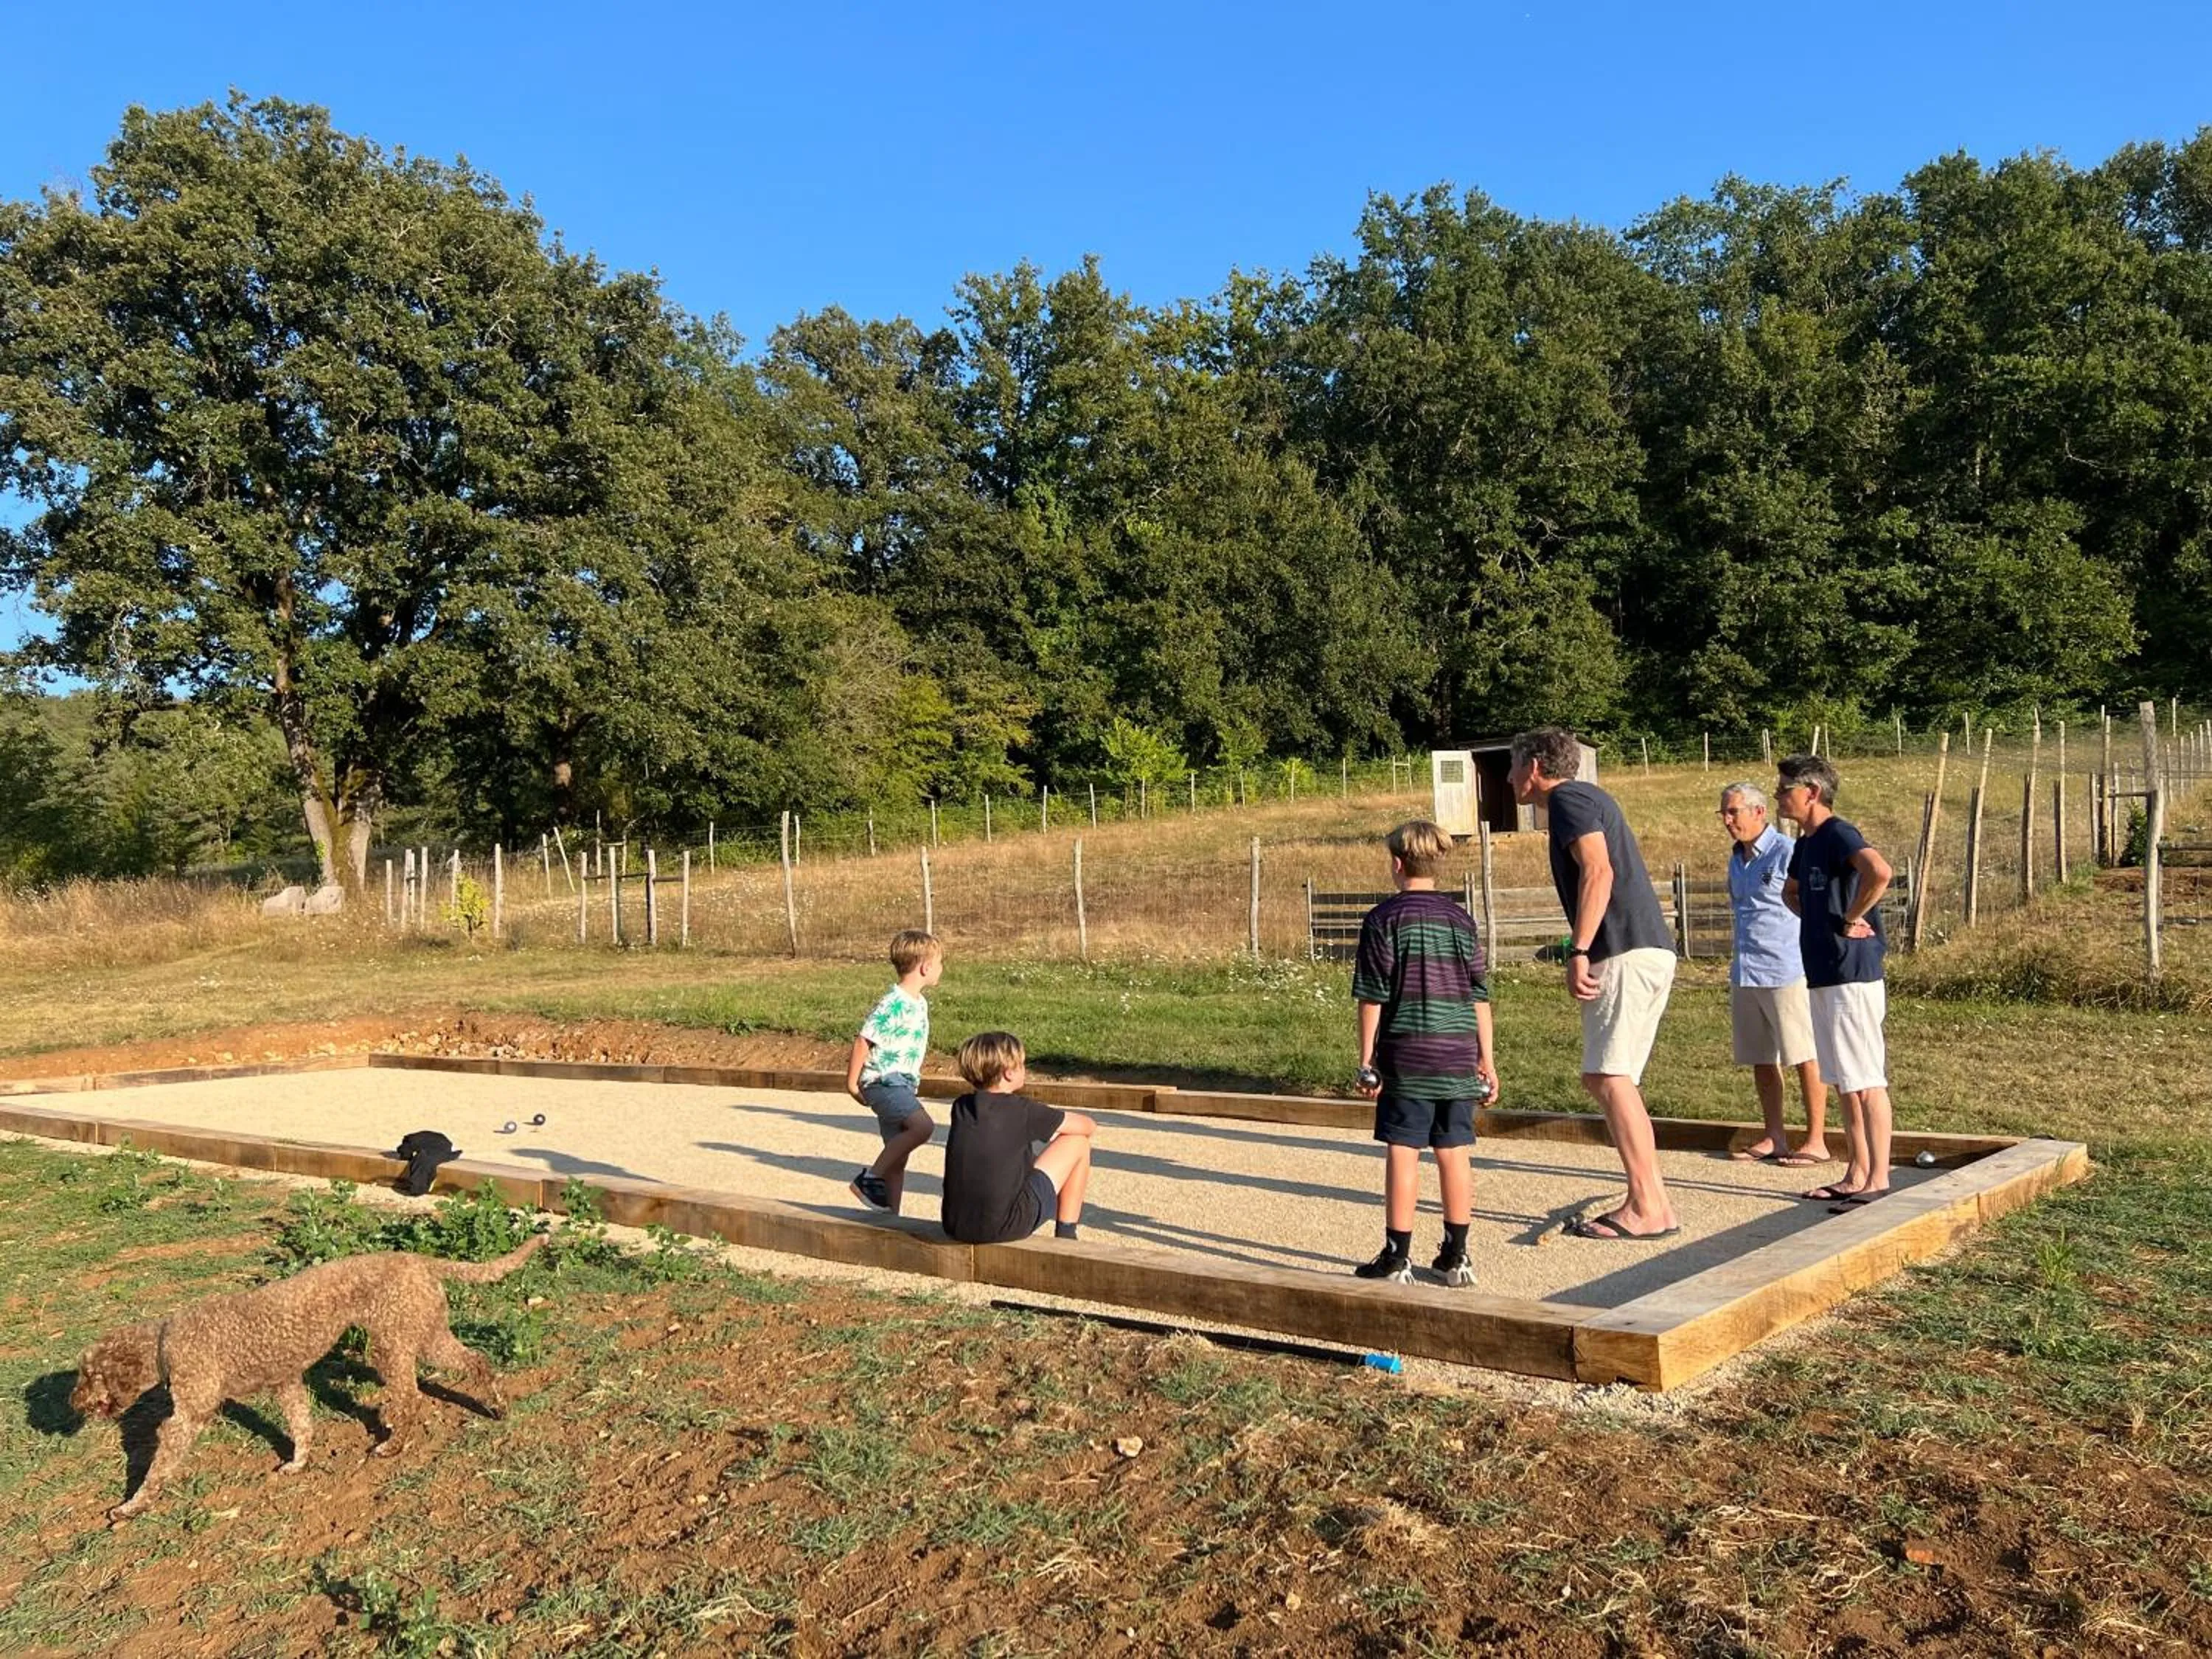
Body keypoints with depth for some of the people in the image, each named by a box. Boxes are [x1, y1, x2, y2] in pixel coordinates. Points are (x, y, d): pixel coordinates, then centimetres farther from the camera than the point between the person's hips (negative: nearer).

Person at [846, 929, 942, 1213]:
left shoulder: (920, 1003, 12)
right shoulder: (893, 1004, -16)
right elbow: (863, 1041, -15)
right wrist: (852, 1083, -11)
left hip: (903, 1083, 9)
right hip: (883, 1081, -9)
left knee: (898, 1159, 11)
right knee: (923, 1126, -29)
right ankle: (870, 1178, -18)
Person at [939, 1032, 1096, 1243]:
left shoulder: (961, 1107, 7)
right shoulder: (1022, 1110, -7)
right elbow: (1089, 1127, 6)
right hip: (1006, 1228, -6)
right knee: (1078, 1142, 8)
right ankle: (1066, 1238, 15)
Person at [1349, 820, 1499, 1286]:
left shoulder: (1384, 918, -4)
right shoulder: (1460, 919, 8)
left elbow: (1372, 996, -6)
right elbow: (1480, 994, 9)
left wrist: (1367, 1059, -1)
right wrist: (1486, 1058, 14)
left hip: (1407, 1058, -4)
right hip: (1458, 1056, 4)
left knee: (1402, 1154, 1)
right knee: (1454, 1154, 9)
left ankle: (1397, 1257, 5)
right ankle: (1456, 1256, 16)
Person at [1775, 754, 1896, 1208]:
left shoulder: (1838, 835, -13)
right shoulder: (1806, 843, 16)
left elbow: (1879, 872, -34)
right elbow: (1791, 892, 36)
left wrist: (1851, 919, -20)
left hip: (1852, 976, -10)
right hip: (1823, 975, 10)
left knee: (1866, 1081, -5)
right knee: (1844, 1082, 14)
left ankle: (1878, 1180, 0)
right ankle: (1856, 1174, 22)